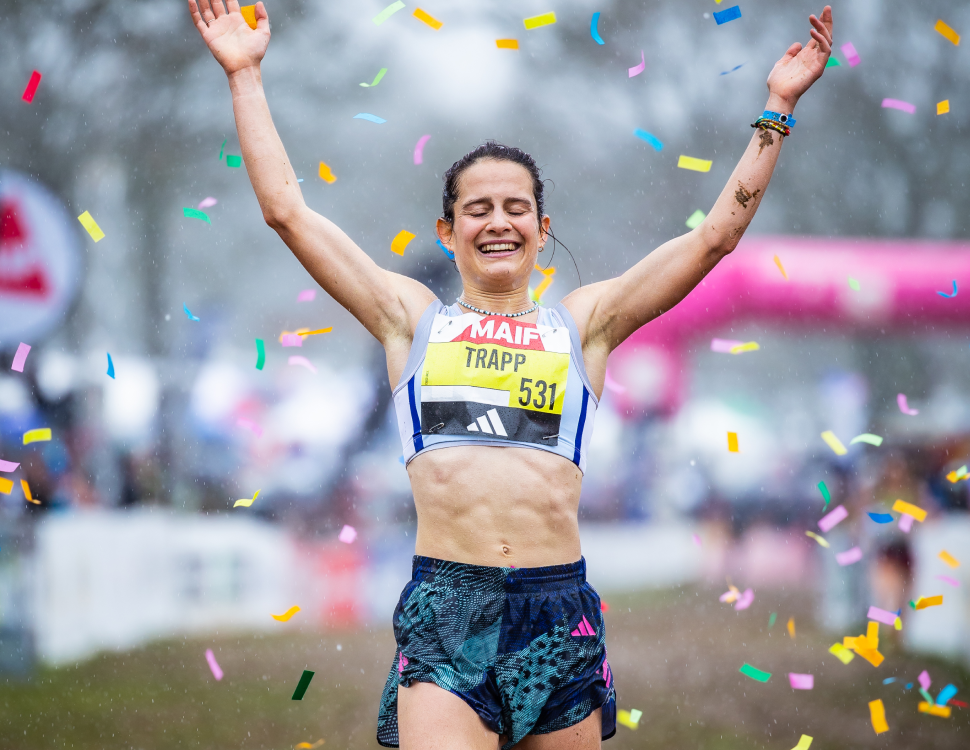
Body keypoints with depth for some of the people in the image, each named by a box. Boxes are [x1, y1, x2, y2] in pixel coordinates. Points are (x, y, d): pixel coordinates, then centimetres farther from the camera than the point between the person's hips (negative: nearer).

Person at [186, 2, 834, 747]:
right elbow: (288, 210, 14)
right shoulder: (411, 317, 15)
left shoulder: (584, 323, 16)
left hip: (559, 609, 2)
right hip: (443, 610, -2)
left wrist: (776, 108, 16)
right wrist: (246, 75, 16)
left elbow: (719, 232, 16)